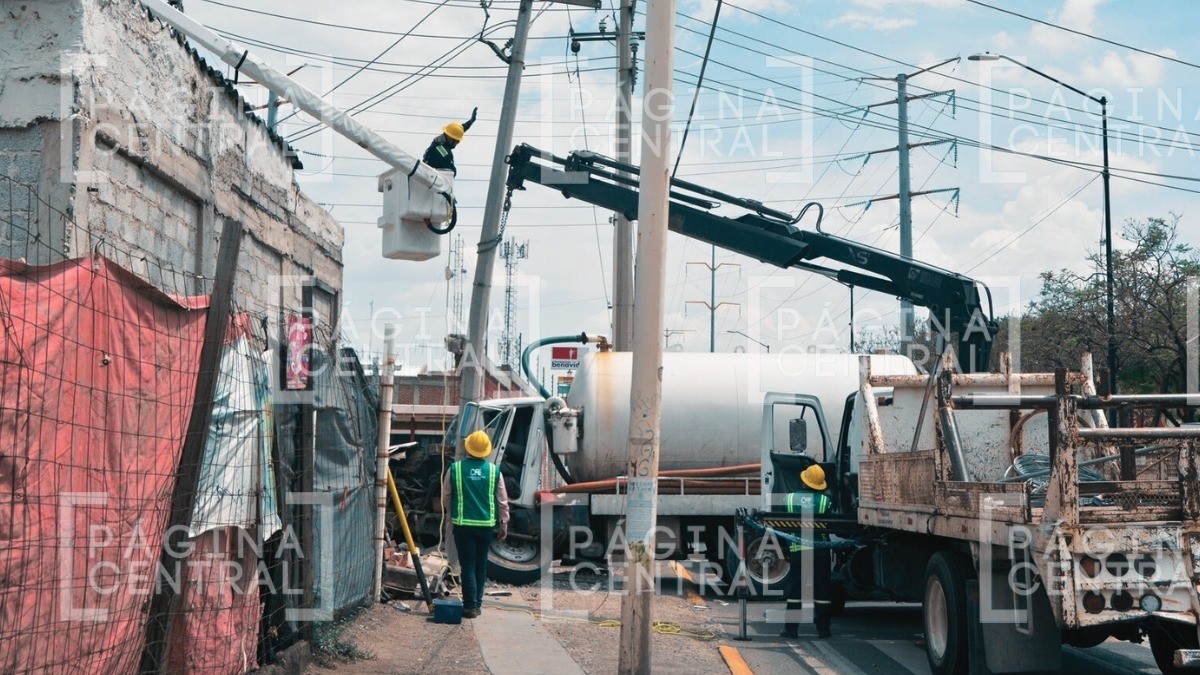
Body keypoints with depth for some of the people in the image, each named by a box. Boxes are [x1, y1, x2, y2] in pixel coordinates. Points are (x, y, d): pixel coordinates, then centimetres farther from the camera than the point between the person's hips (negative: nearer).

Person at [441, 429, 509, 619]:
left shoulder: (455, 469, -5)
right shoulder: (494, 470, -2)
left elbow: (446, 497, 6)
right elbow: (503, 501, 3)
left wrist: (452, 512, 25)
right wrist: (504, 524, 14)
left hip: (463, 525, -2)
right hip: (486, 525, 2)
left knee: (468, 566, 1)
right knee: (481, 566, 14)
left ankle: (470, 606, -3)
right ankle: (477, 603, 21)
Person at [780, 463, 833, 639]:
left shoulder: (790, 499, 0)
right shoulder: (825, 500, -4)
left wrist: (785, 549, 16)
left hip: (796, 550, 1)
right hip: (820, 550, -1)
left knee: (795, 588, 7)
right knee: (822, 589, 7)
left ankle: (790, 627, 6)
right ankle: (823, 628, 10)